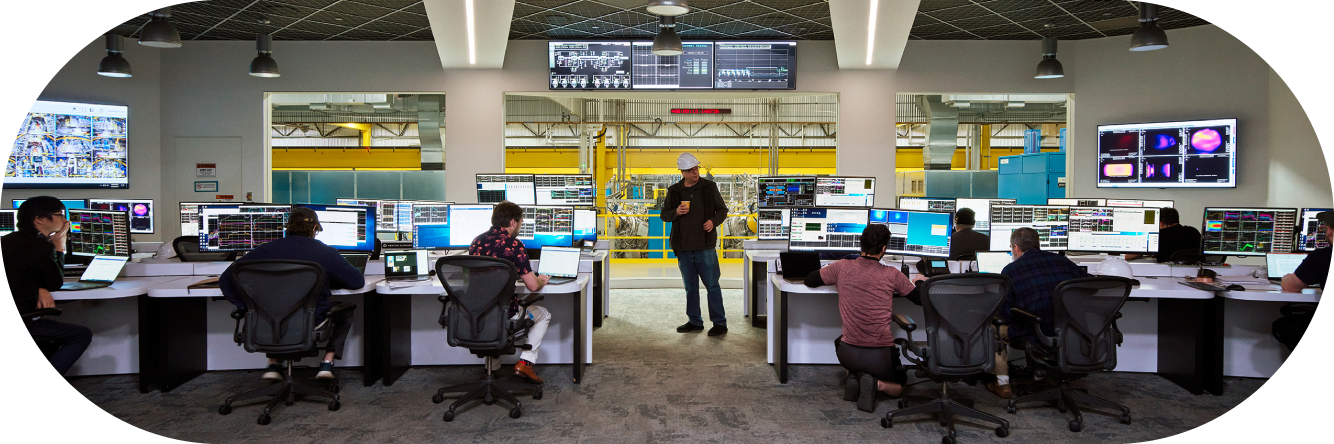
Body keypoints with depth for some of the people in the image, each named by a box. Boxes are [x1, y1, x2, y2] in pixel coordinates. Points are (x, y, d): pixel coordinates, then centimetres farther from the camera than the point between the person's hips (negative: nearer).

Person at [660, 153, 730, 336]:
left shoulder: (709, 187, 3)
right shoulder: (674, 191, 7)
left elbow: (722, 210, 9)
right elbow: (664, 215, 12)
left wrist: (713, 221, -10)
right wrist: (676, 212, -9)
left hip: (705, 245, -3)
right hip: (683, 247, 3)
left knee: (712, 285, -2)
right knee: (690, 286, 12)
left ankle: (720, 323, 7)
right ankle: (695, 321, 24)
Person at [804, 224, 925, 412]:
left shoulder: (842, 267, -6)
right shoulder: (892, 275, -7)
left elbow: (809, 280, 9)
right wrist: (920, 281, 30)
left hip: (847, 355, 2)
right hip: (880, 357, -1)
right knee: (900, 385, 28)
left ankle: (852, 377, 10)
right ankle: (875, 383, -6)